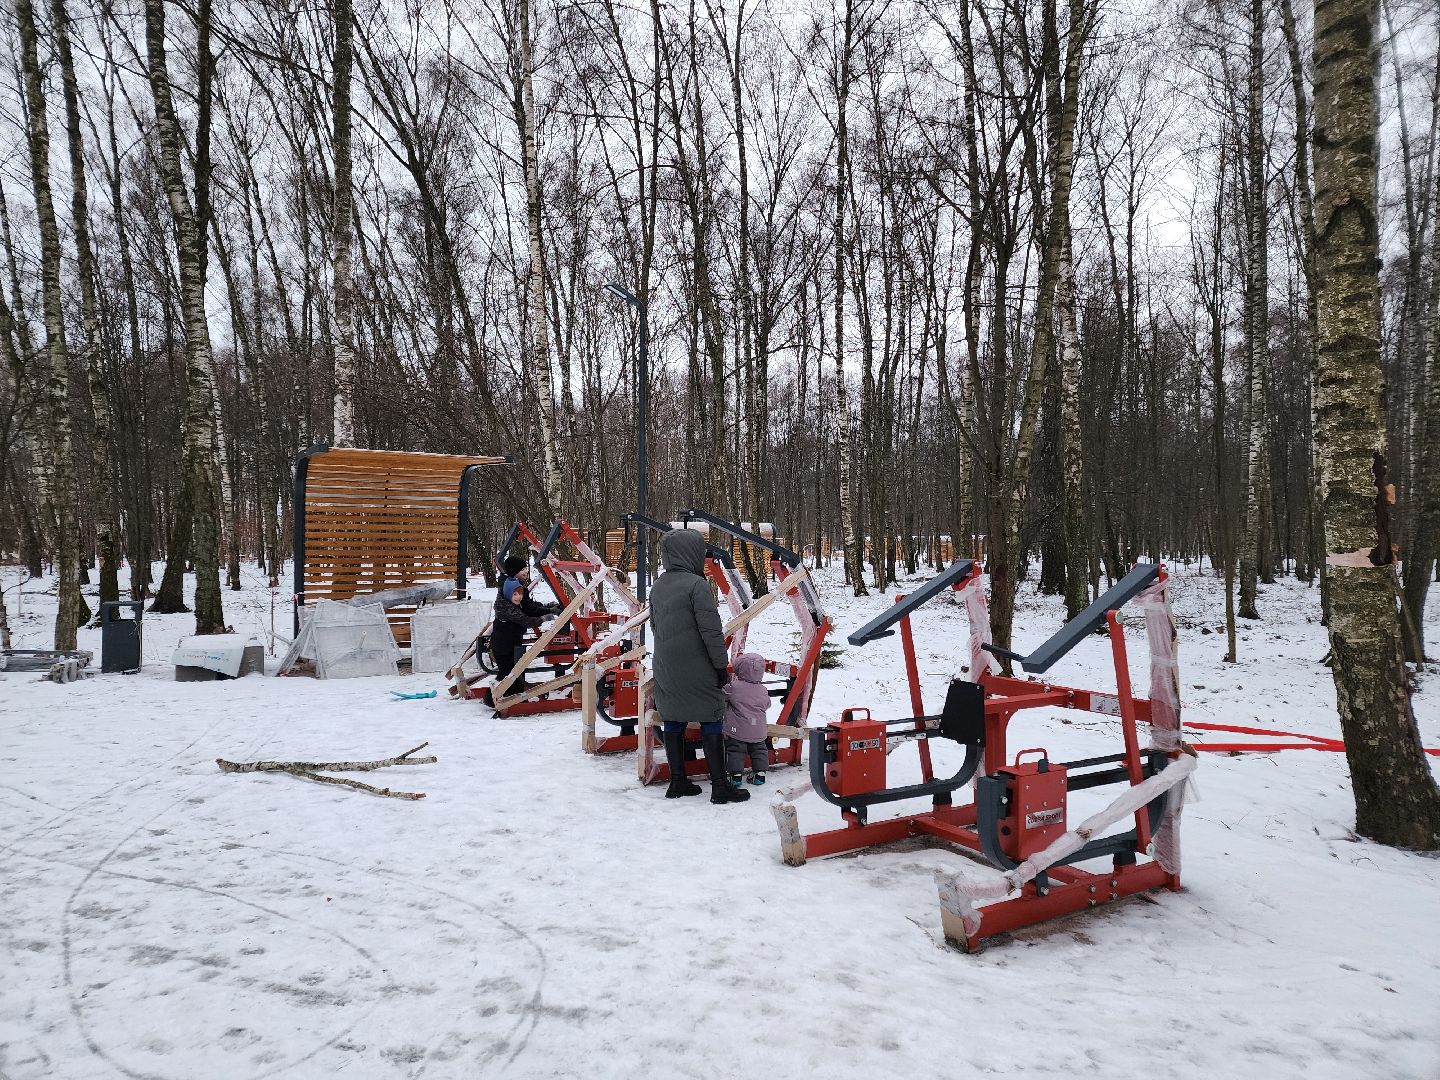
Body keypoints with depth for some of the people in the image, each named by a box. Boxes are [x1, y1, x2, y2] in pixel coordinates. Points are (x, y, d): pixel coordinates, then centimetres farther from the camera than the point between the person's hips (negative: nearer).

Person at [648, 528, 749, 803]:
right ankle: (720, 785, 4)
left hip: (666, 671, 7)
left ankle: (677, 782, 19)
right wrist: (721, 665, -9)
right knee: (711, 724, 1)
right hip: (697, 672, -7)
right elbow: (711, 630, -17)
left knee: (673, 723, 12)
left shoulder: (657, 586, 8)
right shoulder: (696, 584, -16)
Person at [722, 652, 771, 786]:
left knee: (735, 750, 5)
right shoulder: (763, 690, 1)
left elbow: (723, 696, -3)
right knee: (759, 750, 17)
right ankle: (760, 773, 16)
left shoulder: (733, 686, -14)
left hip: (737, 730, -4)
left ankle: (736, 774, 2)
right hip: (758, 731, 4)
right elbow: (767, 705, 13)